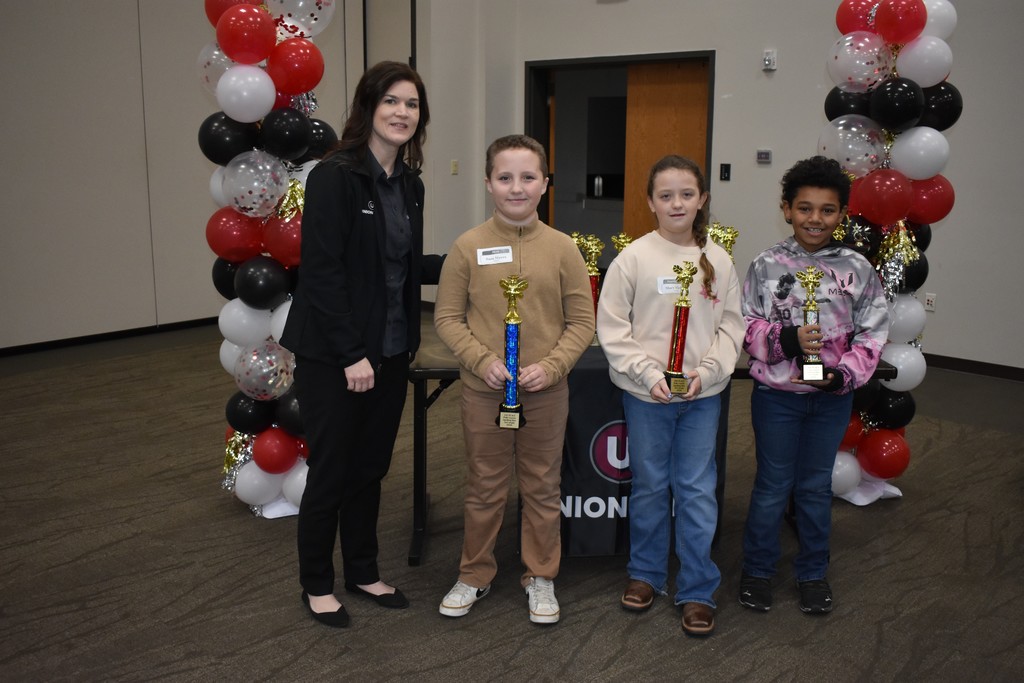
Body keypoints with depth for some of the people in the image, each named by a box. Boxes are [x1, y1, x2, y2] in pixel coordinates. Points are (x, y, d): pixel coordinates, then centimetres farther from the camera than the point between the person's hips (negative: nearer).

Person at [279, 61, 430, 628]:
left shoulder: (409, 184, 8)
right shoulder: (334, 176, -15)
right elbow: (321, 271, -19)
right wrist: (351, 354, -20)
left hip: (390, 351, 7)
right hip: (333, 355, -7)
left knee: (370, 468, 17)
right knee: (330, 471, 6)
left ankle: (362, 572, 34)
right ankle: (316, 584, 26)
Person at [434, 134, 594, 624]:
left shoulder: (562, 248, -3)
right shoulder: (468, 247, -4)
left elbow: (582, 322, 0)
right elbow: (447, 317, -1)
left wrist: (551, 366, -14)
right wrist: (482, 361, -15)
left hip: (546, 391, 1)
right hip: (483, 390, 0)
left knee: (543, 487, 13)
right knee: (484, 487, 14)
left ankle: (540, 577, 32)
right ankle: (474, 575, 33)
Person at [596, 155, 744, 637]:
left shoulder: (718, 260, 0)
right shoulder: (634, 257, -6)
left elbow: (731, 327, 3)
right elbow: (611, 327, -7)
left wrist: (706, 371, -12)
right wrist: (648, 373, -15)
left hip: (703, 394, 1)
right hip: (646, 394, -1)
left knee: (698, 491, 5)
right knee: (649, 486, 13)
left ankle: (698, 591, 19)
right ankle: (646, 573, 32)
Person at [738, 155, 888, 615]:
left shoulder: (856, 269, -3)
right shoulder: (767, 265, -7)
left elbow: (873, 332, 0)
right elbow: (745, 326, -6)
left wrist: (845, 372, -15)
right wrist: (786, 339, -23)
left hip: (832, 396, 2)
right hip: (777, 393, -1)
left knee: (816, 485, 15)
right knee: (772, 485, 10)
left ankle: (813, 572, 33)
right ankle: (758, 568, 28)